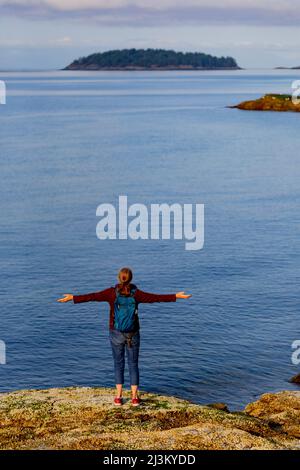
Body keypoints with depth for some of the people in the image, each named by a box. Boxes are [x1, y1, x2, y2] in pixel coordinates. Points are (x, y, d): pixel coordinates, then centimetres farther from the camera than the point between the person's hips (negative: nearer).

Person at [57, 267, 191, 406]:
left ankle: (118, 397, 8)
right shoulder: (136, 293, -9)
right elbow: (156, 297, -7)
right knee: (133, 364, 10)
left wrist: (73, 298, -6)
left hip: (117, 334, 0)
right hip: (133, 335, 0)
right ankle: (134, 398, 8)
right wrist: (176, 296, 1)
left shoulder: (112, 292, -11)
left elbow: (92, 296, -12)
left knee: (118, 364, 11)